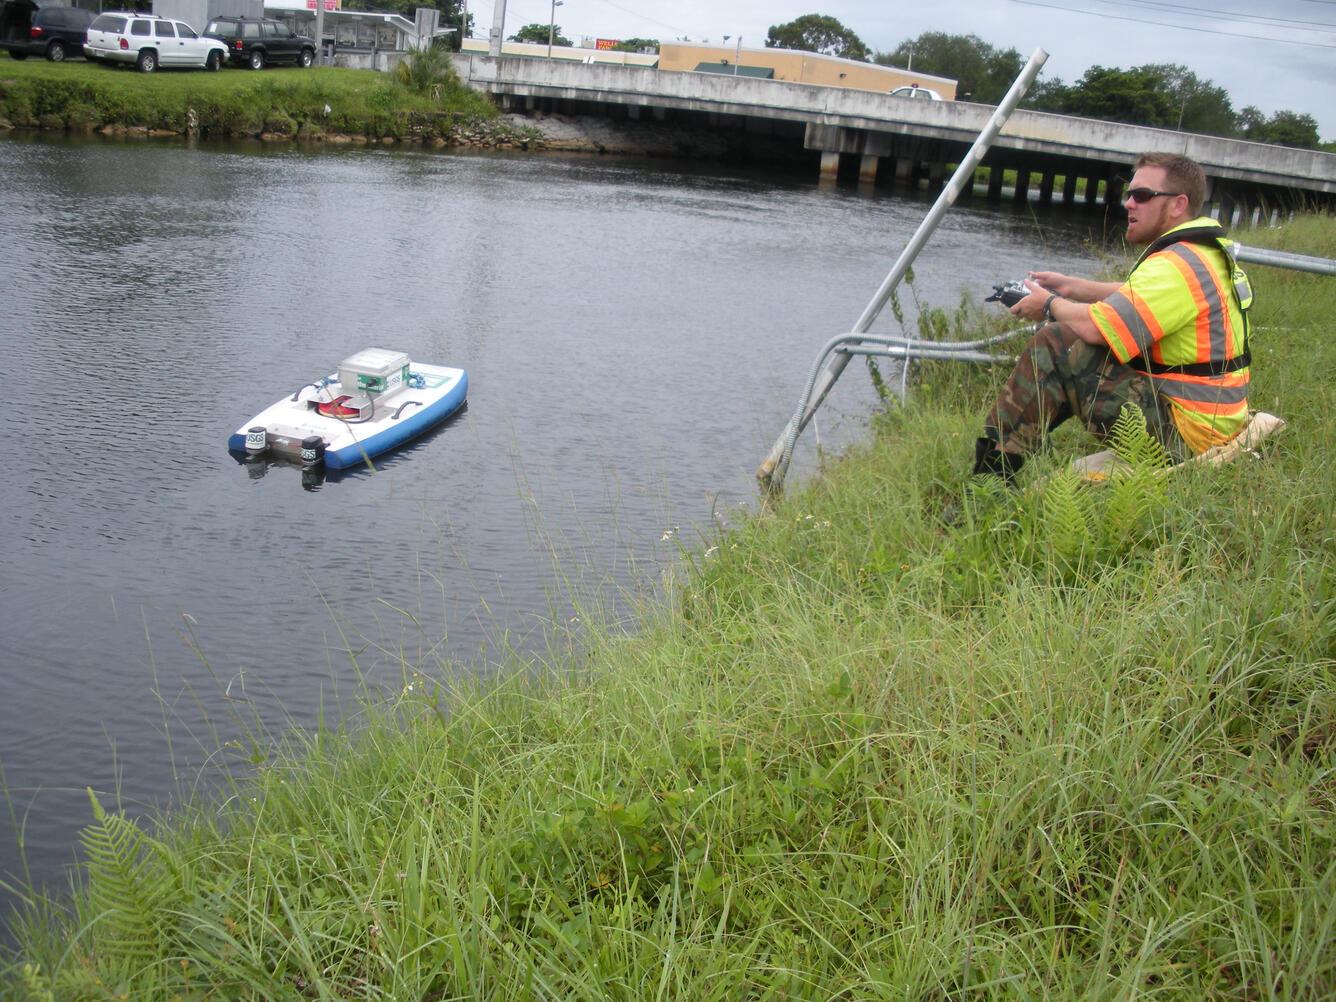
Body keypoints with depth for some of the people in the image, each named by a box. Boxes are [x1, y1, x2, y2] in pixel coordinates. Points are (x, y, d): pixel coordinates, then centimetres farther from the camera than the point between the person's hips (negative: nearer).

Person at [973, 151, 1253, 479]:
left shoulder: (1177, 267, -21)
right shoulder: (1207, 253, 12)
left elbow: (1097, 326, -27)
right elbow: (1136, 298, 25)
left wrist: (1051, 304, -6)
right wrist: (1071, 286, 15)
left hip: (1185, 434, -11)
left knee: (1055, 345, -15)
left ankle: (990, 470, -12)